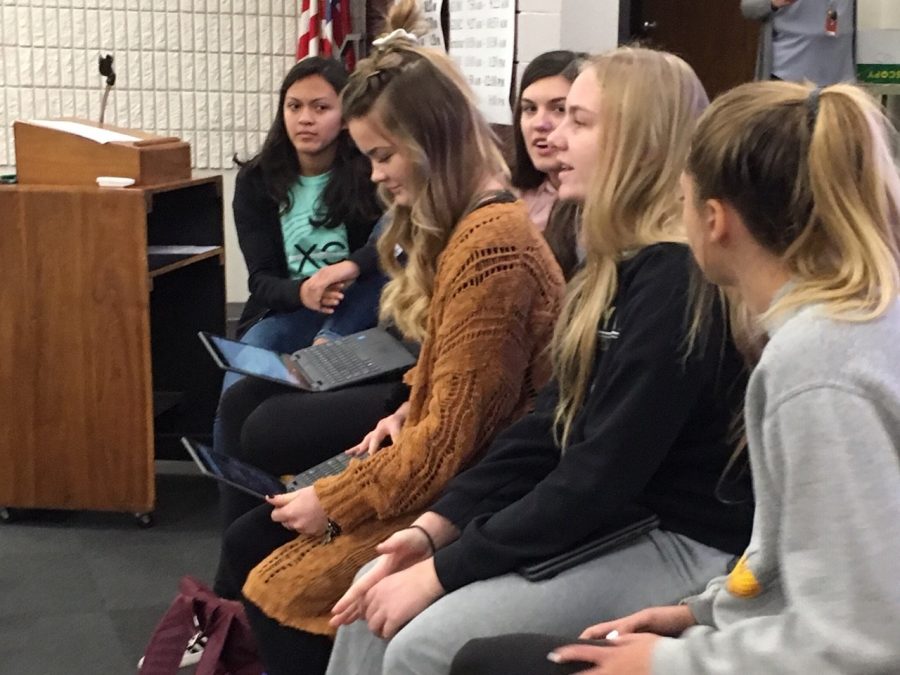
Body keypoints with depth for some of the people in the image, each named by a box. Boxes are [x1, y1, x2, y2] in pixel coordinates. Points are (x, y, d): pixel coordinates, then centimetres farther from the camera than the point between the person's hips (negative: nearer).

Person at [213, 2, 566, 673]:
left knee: (281, 590, -9)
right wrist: (406, 416, 1)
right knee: (249, 543, 5)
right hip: (444, 470, 10)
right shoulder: (467, 224, 9)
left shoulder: (488, 246, -24)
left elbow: (453, 442, -23)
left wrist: (334, 502, -13)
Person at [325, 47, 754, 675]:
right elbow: (552, 422, 9)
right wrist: (435, 526, -1)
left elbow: (599, 477, -25)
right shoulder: (619, 262, 9)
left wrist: (443, 569, -18)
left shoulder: (676, 280, -22)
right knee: (378, 598, 2)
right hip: (606, 519, 9)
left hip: (681, 546, -9)